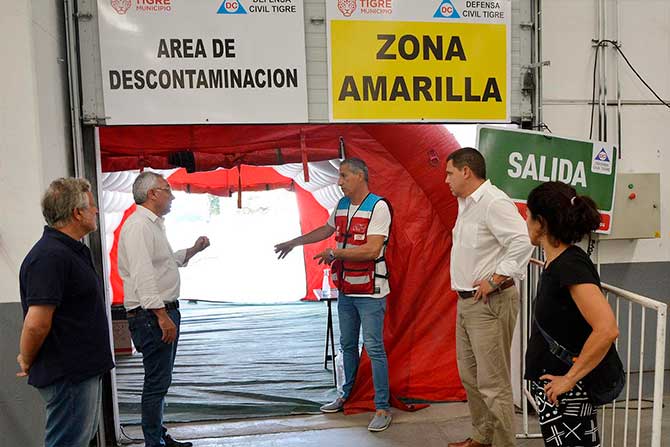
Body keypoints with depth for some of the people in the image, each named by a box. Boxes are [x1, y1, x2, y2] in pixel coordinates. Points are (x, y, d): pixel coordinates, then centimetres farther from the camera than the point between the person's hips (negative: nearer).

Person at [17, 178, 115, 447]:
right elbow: (36, 323, -27)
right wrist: (27, 362, -11)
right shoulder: (50, 256, -23)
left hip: (84, 369, 10)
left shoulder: (72, 250, 12)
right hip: (68, 374, -10)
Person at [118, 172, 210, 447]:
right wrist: (162, 315, -26)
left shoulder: (154, 225, 17)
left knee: (161, 380, 18)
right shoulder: (138, 225, -16)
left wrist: (193, 250, 18)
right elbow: (142, 275, -23)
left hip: (165, 311, 11)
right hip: (151, 315, -10)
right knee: (157, 382, -3)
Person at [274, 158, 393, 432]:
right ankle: (346, 396, 34)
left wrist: (335, 253, -18)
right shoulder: (341, 205, 7)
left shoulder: (378, 207, -16)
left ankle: (382, 408, 7)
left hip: (370, 291, -8)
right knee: (347, 345, 18)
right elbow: (326, 230, 25)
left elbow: (371, 250, -24)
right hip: (345, 289, 8)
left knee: (374, 348, -3)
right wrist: (293, 243, 29)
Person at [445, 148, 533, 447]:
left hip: (490, 303, -10)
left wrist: (495, 279, -22)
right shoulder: (466, 204, 14)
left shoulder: (494, 202, -17)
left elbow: (522, 243, -27)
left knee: (493, 383, -3)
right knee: (470, 376, 19)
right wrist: (465, 294, 14)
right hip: (466, 301, 10)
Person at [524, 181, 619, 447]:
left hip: (565, 392, -9)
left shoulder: (571, 265, -22)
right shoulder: (556, 263, 6)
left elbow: (607, 330, -31)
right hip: (551, 385, 9)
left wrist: (569, 379, -24)